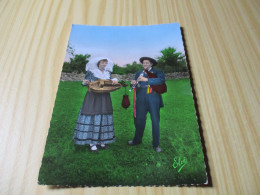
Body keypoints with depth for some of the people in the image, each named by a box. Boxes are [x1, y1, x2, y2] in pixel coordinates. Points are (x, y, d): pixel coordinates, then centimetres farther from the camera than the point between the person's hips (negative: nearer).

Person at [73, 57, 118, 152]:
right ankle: (92, 142, 2)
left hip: (104, 99, 5)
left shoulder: (108, 73, 13)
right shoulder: (91, 72, 1)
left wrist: (115, 80, -11)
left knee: (104, 118, 6)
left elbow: (111, 82, 10)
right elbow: (85, 83, 2)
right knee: (92, 118, -7)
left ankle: (101, 141, 17)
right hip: (93, 98, -5)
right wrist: (84, 82, -21)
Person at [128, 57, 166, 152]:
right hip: (141, 100, 3)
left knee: (155, 121, 1)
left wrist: (146, 80, -20)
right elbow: (134, 84, 16)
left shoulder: (157, 72, 7)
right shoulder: (139, 73, 20)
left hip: (153, 99, -3)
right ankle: (137, 140, 29)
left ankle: (156, 144, 13)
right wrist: (133, 83, -8)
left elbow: (161, 80, -13)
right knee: (139, 120, 9)